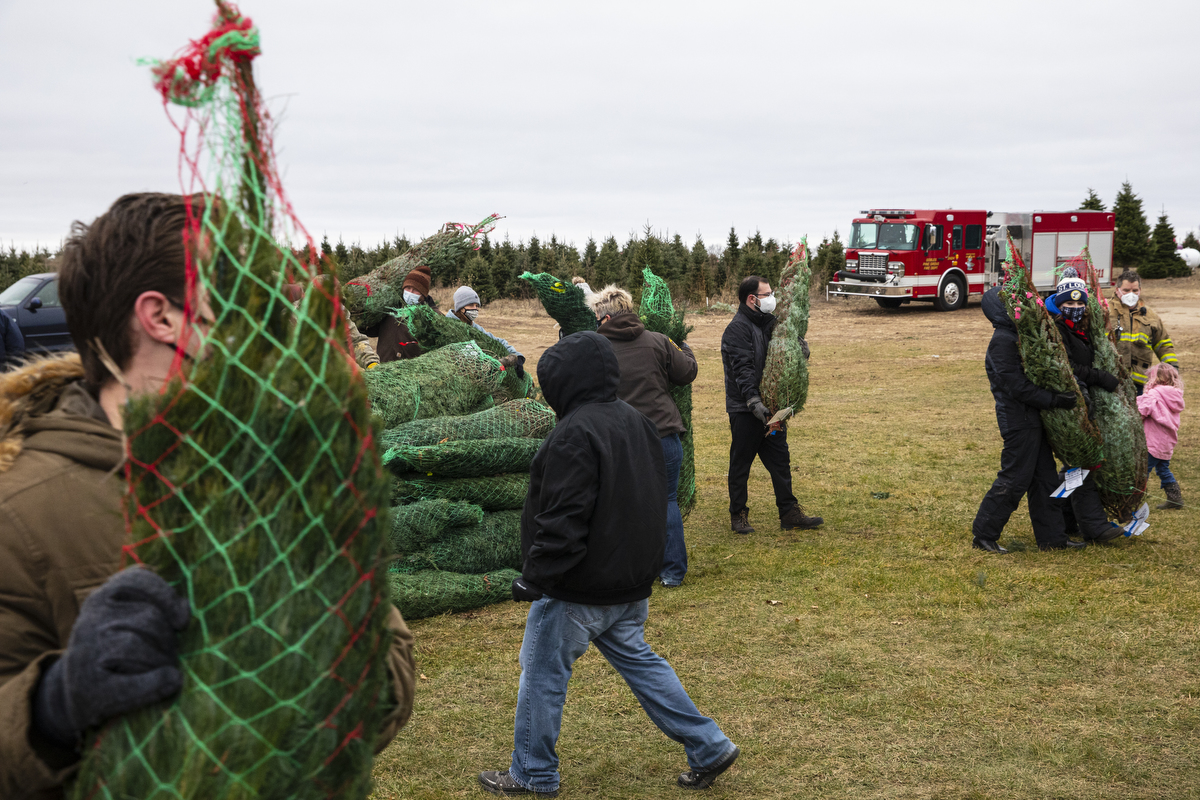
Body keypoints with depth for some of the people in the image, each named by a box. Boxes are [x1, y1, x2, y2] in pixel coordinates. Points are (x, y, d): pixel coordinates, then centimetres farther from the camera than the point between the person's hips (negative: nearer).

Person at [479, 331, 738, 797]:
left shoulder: (574, 435, -21)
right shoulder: (636, 422, 9)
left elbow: (563, 520, -25)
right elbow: (654, 499, 17)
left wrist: (535, 576, -18)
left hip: (580, 587, -9)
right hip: (631, 582, 9)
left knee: (543, 672, 6)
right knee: (636, 658, 19)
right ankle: (709, 748, 19)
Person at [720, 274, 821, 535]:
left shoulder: (769, 323, 13)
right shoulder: (738, 329, -14)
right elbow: (743, 370, -23)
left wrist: (800, 350, -6)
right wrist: (754, 403, -32)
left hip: (770, 407, 8)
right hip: (745, 411, -8)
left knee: (780, 461, 11)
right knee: (741, 464, 4)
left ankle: (789, 513, 18)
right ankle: (738, 515, 15)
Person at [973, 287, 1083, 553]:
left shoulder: (1017, 336, 13)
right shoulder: (1002, 341, -17)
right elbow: (1018, 386, -22)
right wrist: (1054, 400, -23)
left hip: (1032, 419, 10)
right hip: (1018, 420, -10)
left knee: (1045, 477, 13)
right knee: (1014, 479, -4)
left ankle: (1052, 536, 20)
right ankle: (983, 535, 6)